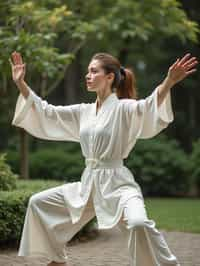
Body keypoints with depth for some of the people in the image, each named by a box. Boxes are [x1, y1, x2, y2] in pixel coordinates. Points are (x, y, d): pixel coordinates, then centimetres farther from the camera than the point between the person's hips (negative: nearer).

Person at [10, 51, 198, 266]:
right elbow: (46, 112, 14)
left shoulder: (123, 108, -8)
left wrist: (169, 83, -47)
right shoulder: (83, 112, 11)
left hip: (117, 183, -7)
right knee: (39, 203, 13)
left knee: (138, 224, -35)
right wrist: (20, 83, 9)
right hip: (88, 184, 7)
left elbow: (148, 106, -29)